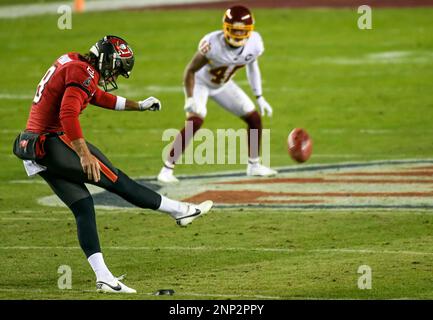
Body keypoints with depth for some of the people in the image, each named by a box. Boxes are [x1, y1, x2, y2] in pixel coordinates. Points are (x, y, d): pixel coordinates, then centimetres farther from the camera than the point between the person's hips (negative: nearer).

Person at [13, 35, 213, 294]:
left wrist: (139, 106, 42)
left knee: (83, 206, 6)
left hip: (36, 152, 10)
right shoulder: (84, 72, -12)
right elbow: (68, 113, -27)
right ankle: (181, 210, 4)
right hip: (55, 142, -10)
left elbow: (100, 97, 36)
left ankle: (103, 277, -2)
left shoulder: (71, 64, 20)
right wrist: (84, 154, -31)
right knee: (115, 179, -2)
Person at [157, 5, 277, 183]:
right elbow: (191, 70, -26)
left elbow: (252, 66, 2)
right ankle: (167, 169, -21)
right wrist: (190, 99, -36)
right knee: (194, 122, -27)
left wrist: (259, 97, 3)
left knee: (255, 118, 3)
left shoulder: (254, 43, -21)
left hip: (223, 85, 6)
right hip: (200, 82, -6)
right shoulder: (212, 44, -37)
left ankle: (254, 165, 24)